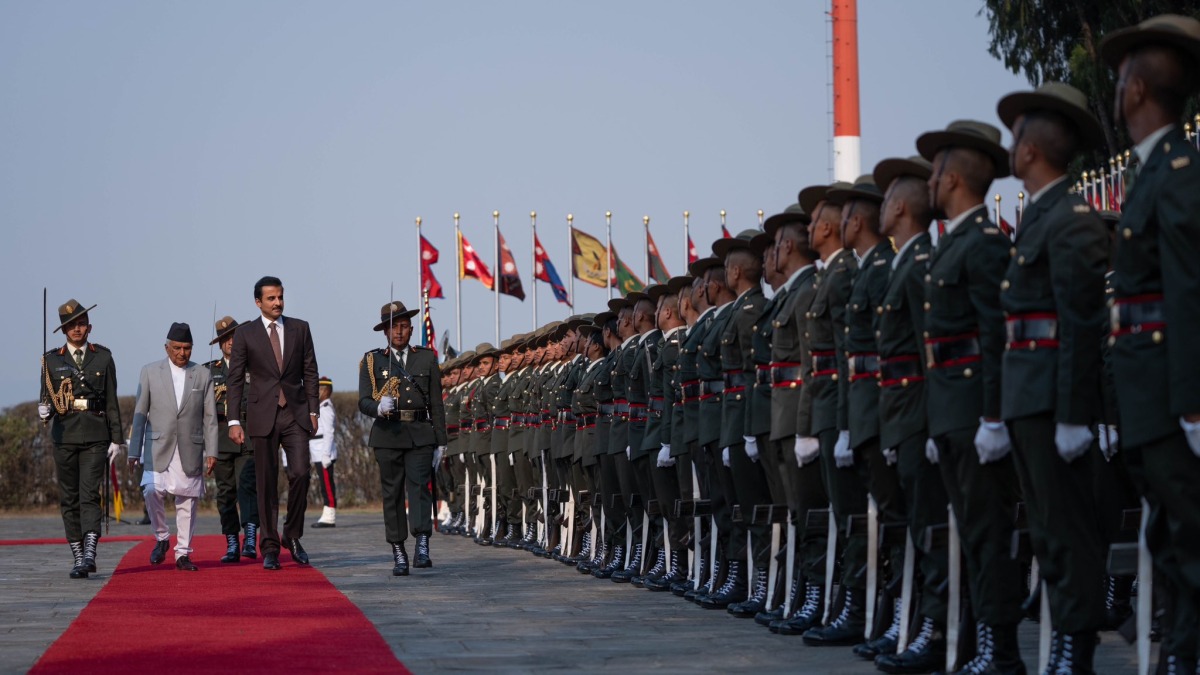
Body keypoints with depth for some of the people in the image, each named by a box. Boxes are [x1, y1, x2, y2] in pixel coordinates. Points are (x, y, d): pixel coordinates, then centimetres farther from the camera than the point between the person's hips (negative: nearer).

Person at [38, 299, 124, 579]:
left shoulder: (103, 357, 7)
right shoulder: (52, 360, 8)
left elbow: (111, 401, 8)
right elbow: (46, 397, 9)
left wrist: (116, 439, 5)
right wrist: (44, 411, -15)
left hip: (95, 436, -2)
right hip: (64, 436, 2)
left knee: (89, 495, -14)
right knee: (69, 500, 4)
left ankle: (89, 554, -24)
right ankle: (78, 558, 11)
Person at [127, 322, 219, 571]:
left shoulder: (203, 375, 8)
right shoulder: (150, 372, 6)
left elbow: (210, 417, 7)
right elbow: (140, 414, 6)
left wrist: (211, 452, 0)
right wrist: (134, 451, 1)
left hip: (190, 449, 1)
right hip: (158, 448, -1)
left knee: (187, 501, 1)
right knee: (151, 490, -19)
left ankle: (183, 553, 10)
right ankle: (161, 537, 2)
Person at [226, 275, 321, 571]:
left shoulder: (300, 328, 8)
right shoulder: (245, 333, 3)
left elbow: (310, 372, 10)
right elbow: (235, 379, 2)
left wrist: (313, 411, 4)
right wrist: (234, 420, -4)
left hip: (296, 414, 1)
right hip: (262, 415, -1)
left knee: (300, 473, -11)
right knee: (266, 483, 1)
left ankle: (292, 535, 8)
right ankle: (270, 547, 7)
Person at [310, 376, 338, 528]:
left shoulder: (326, 409, -11)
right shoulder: (321, 408, 18)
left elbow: (328, 433, -18)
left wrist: (326, 455, -22)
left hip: (324, 454, -10)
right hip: (319, 455, 10)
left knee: (327, 485, -9)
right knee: (325, 485, 10)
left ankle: (329, 517, -10)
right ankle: (328, 516, 12)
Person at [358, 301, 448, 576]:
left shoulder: (427, 358, 12)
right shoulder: (372, 361, 9)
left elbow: (436, 403, 12)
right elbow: (363, 402, 4)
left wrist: (440, 441, 7)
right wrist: (379, 407, -19)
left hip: (420, 434, 0)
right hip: (387, 434, 0)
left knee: (419, 487, -14)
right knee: (392, 493, 1)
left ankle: (423, 548, -23)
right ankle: (399, 555, 4)